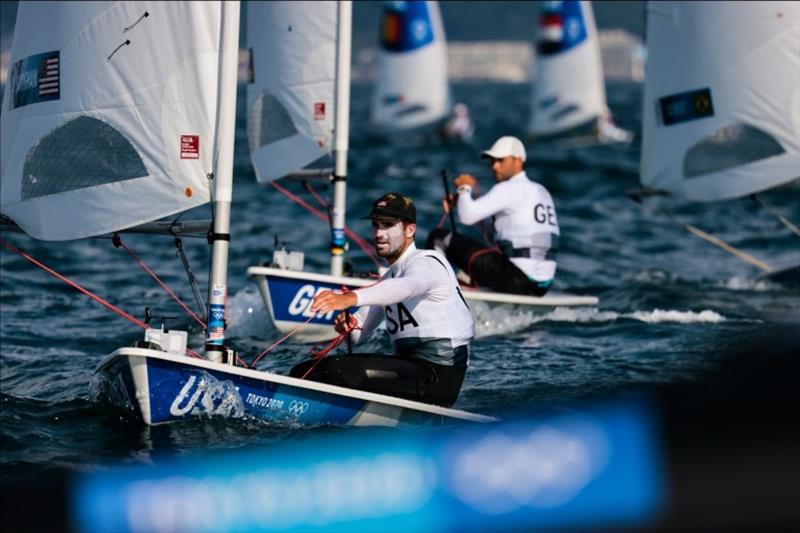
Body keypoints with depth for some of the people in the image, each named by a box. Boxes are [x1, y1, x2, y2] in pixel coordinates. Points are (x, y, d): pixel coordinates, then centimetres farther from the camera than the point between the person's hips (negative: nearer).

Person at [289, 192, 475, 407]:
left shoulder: (427, 263, -9)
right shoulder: (390, 276, 20)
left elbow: (405, 287, -34)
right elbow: (358, 332, 16)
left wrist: (350, 298, -52)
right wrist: (347, 324, -11)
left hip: (437, 376, -10)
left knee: (338, 369, -27)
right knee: (304, 372, 5)